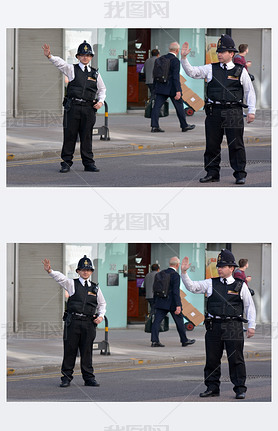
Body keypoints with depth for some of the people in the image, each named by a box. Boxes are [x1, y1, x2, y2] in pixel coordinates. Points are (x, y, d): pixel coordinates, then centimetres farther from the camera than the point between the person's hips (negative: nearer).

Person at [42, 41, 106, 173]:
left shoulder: (95, 73, 14)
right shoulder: (72, 70, 5)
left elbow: (102, 89, 24)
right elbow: (60, 63, -11)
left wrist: (101, 101, 6)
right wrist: (49, 56, -31)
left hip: (89, 108, 2)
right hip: (73, 106, -2)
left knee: (87, 136, 5)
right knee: (69, 134, -2)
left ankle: (88, 163, 12)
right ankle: (66, 162, 5)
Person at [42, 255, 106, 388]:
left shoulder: (95, 288, 14)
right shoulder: (72, 284, 5)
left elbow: (102, 303, 24)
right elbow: (60, 278, -12)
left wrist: (101, 316, 6)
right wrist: (50, 271, -32)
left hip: (89, 322, 2)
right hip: (73, 321, -2)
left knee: (87, 351, 5)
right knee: (70, 350, -1)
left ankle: (89, 378, 12)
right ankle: (66, 378, 5)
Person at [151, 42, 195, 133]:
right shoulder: (175, 61, -14)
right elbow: (176, 76, -20)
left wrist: (155, 87, 21)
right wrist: (178, 91, -21)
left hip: (161, 87, 5)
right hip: (172, 88, -5)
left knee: (157, 106, 1)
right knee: (179, 106, 9)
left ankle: (154, 126, -9)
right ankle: (184, 126, 20)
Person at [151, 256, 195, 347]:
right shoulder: (175, 275, -13)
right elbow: (176, 291, -20)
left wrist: (155, 302, 19)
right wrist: (178, 306, -21)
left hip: (161, 302, 5)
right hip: (172, 302, -5)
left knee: (157, 320, 0)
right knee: (179, 321, 10)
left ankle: (154, 341, -10)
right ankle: (184, 340, 20)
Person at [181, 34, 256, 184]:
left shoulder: (240, 71, 6)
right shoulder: (211, 69, 11)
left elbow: (250, 91, 9)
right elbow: (192, 72, 8)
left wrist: (251, 111, 3)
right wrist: (184, 57, -6)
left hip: (233, 112, -2)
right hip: (214, 111, 2)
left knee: (236, 144, -3)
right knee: (212, 144, 4)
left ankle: (240, 174, 2)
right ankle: (212, 173, 13)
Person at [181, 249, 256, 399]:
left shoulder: (240, 286, 7)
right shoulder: (211, 284, 11)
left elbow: (249, 306, 10)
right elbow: (192, 287, 6)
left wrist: (251, 326, 3)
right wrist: (184, 272, -8)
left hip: (233, 327, -2)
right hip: (214, 326, 2)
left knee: (236, 358, -4)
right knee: (212, 358, 4)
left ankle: (240, 389, 1)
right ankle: (212, 388, 13)